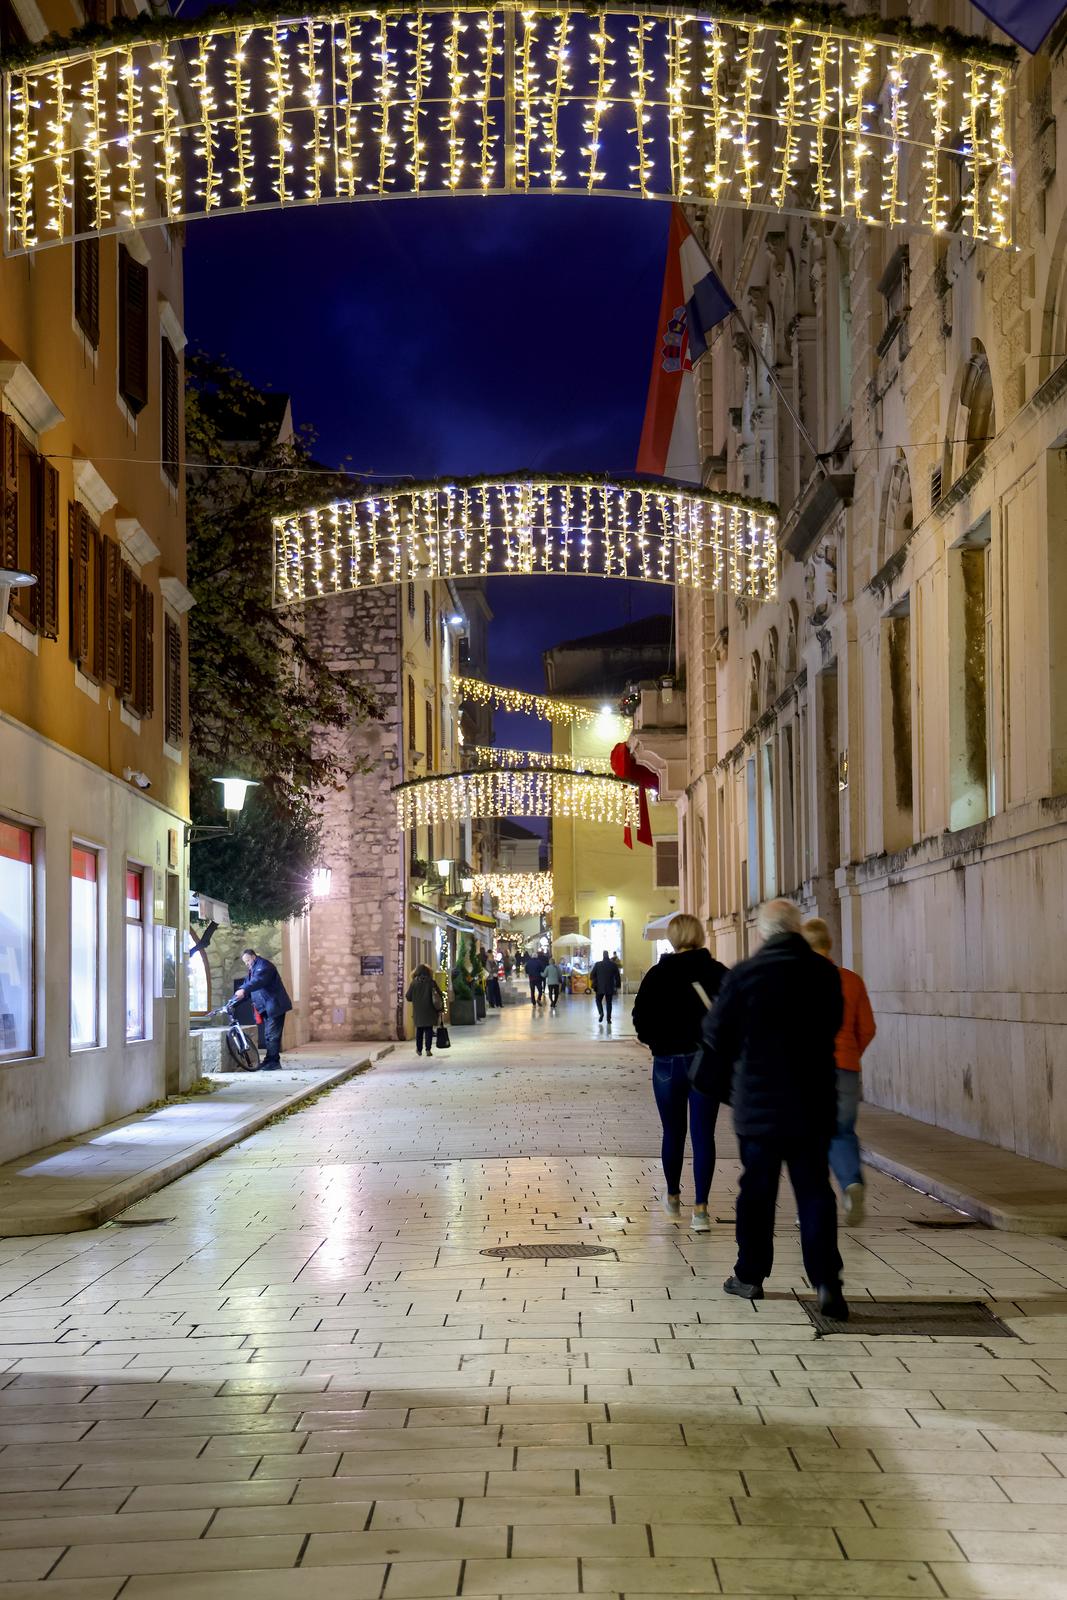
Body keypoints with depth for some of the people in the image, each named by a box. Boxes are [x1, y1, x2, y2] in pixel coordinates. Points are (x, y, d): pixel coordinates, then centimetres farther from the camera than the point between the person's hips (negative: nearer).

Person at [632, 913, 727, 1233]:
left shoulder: (657, 975, -4)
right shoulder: (717, 972, -4)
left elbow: (641, 1019, -7)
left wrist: (657, 1042, 9)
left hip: (668, 1062, 0)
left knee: (673, 1133, 16)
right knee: (703, 1135, 1)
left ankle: (673, 1197, 32)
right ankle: (700, 1209, -7)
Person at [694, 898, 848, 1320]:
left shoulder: (744, 976, -10)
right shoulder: (826, 974, -3)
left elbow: (717, 1033, -1)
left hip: (759, 1100, -1)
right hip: (813, 1101, 1)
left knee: (757, 1190, 12)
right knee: (814, 1191, 3)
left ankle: (750, 1275, 21)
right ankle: (826, 1281, -10)